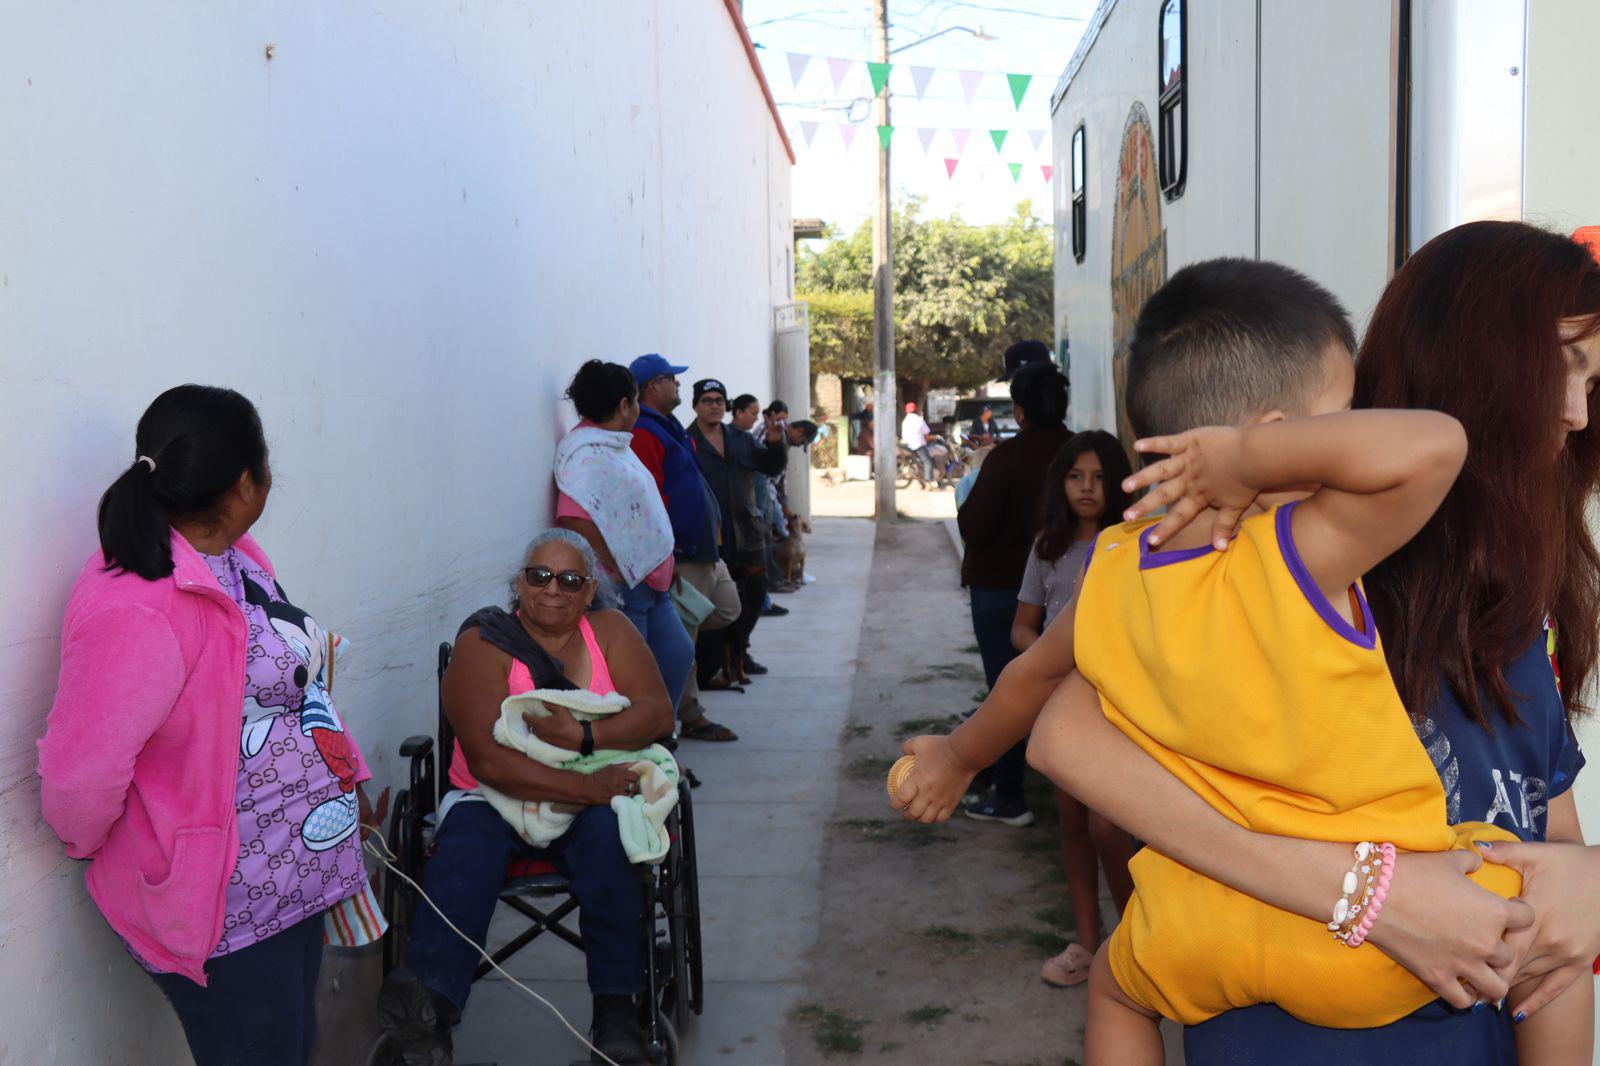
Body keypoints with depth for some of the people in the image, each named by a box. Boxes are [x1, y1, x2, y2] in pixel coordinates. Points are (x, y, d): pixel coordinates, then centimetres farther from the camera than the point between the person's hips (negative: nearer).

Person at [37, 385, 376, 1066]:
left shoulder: (234, 554, 3)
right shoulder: (139, 609, -29)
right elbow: (78, 775, -25)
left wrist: (344, 777, 12)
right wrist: (89, 846, -6)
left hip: (293, 874, 9)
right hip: (226, 907, -9)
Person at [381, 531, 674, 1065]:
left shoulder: (610, 630, 6)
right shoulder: (484, 644, -5)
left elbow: (658, 711, -5)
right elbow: (488, 760, -17)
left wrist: (584, 736, -23)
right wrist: (586, 787, -26)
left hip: (594, 798, 2)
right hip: (496, 799, -1)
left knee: (606, 833, -32)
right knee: (466, 846, -33)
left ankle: (617, 1007, -30)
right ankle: (427, 1001, -48)